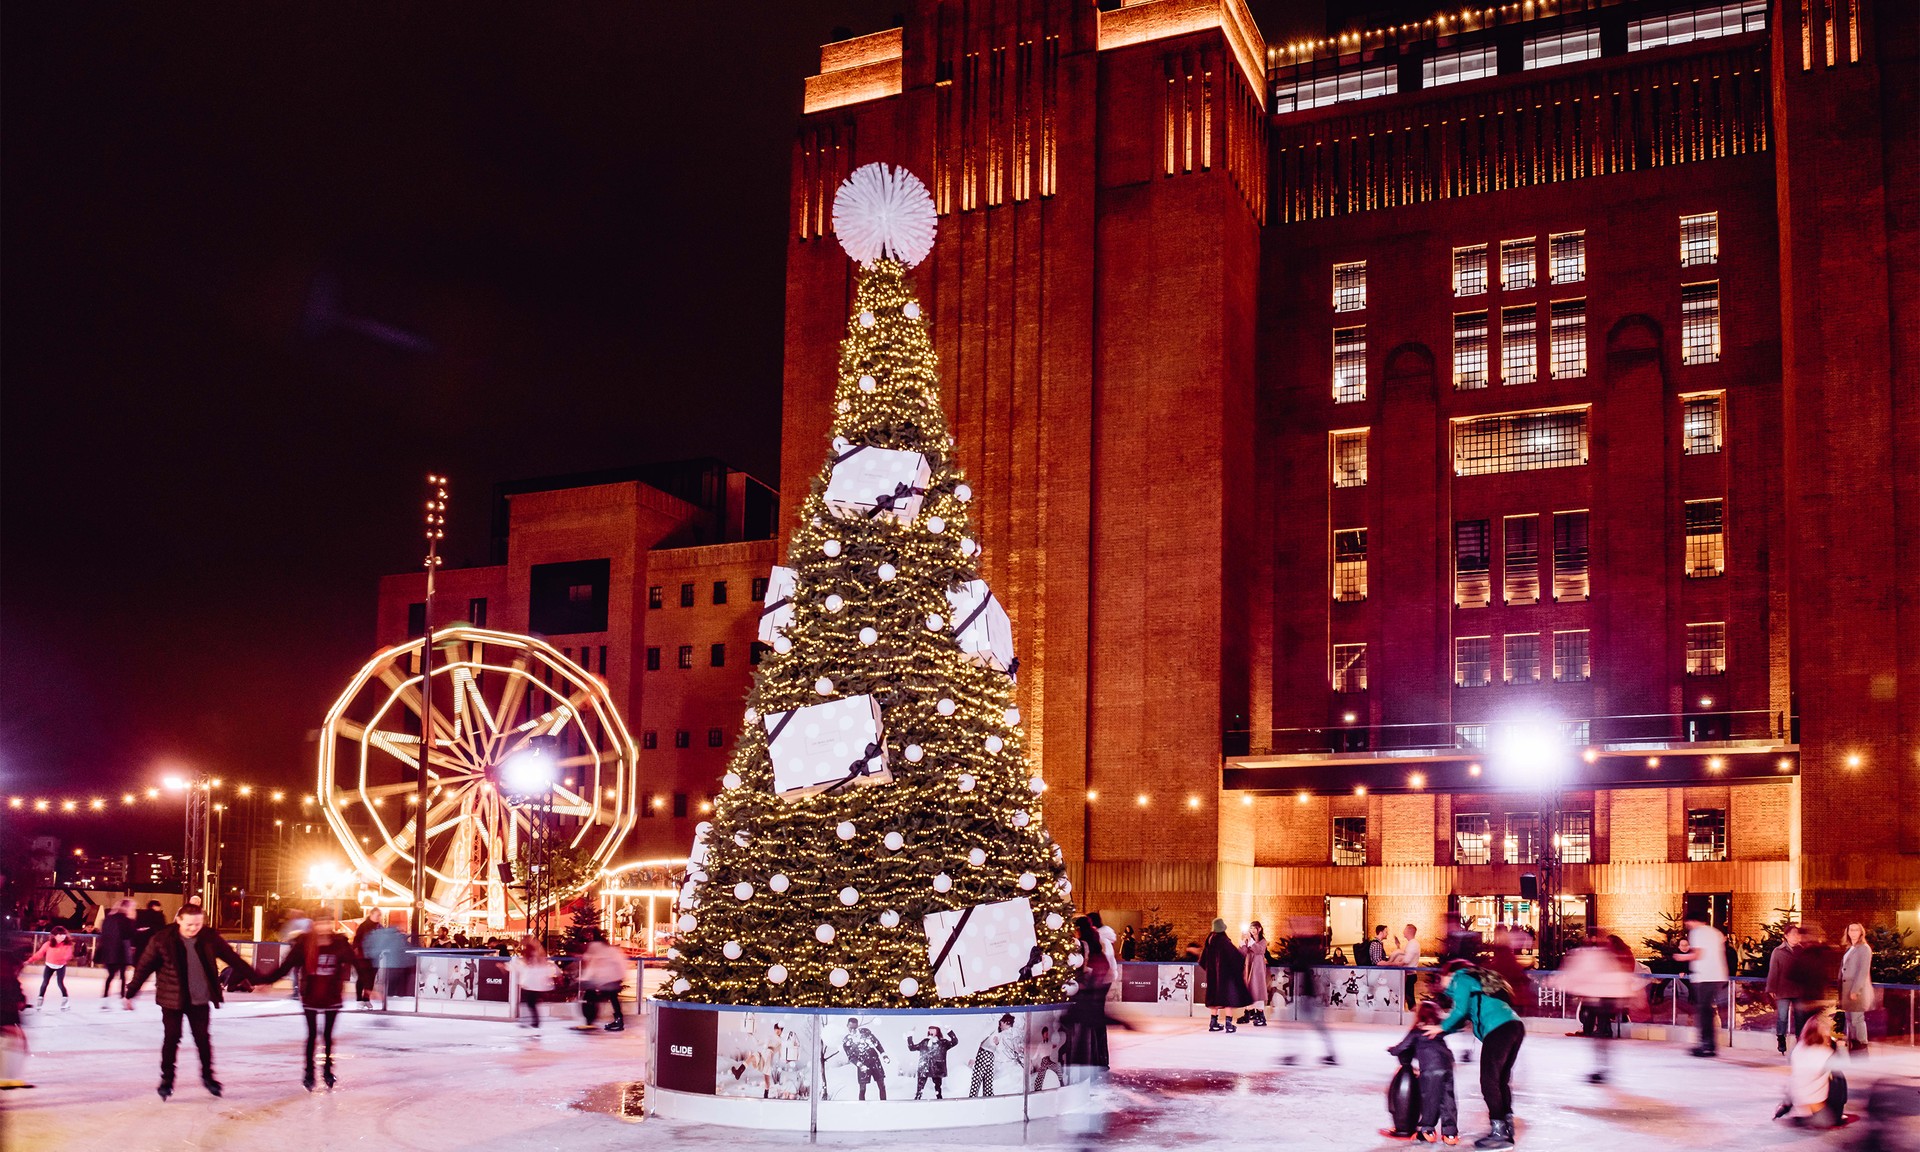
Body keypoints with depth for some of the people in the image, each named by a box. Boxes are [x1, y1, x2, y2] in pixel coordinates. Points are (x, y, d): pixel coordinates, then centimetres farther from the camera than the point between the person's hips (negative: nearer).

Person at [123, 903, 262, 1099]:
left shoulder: (210, 938, -7)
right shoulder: (162, 939, -13)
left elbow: (233, 959, 0)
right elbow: (144, 967, -5)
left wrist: (258, 977, 2)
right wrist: (129, 993, -2)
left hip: (200, 1000, 2)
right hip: (172, 999, -2)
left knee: (203, 1038, 8)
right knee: (171, 1039, 3)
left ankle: (208, 1075, 25)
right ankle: (167, 1079, 19)